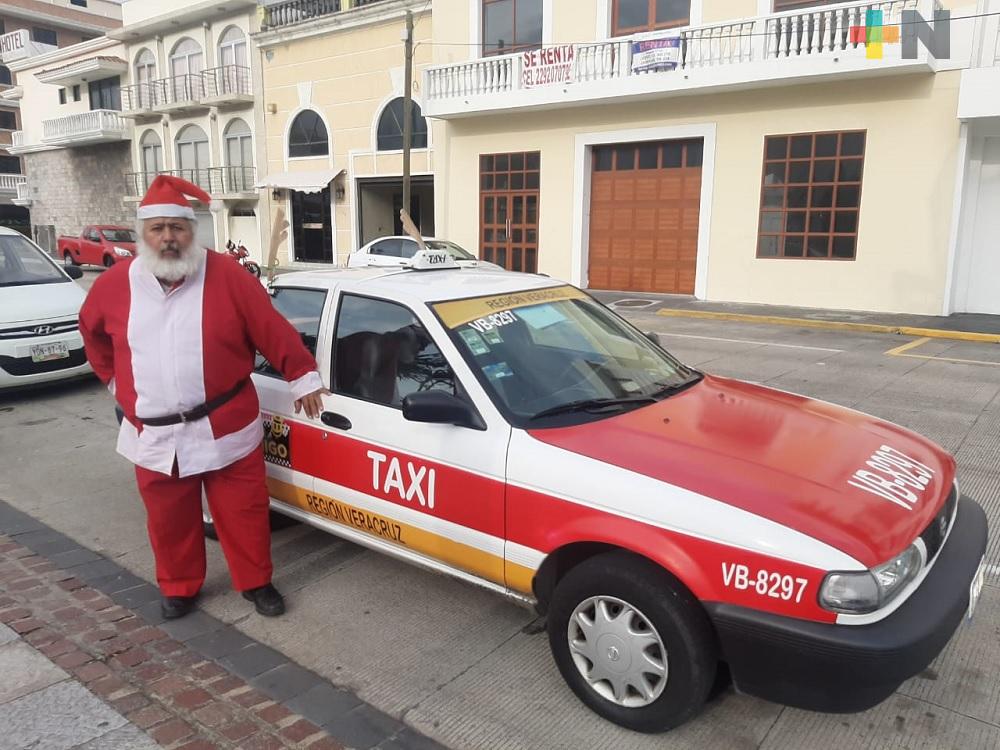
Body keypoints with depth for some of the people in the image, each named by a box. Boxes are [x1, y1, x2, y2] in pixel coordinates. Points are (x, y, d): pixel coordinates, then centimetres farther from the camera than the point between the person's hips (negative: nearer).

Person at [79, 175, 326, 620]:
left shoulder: (227, 276, -10)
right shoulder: (115, 283, 0)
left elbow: (274, 331, -7)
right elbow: (92, 332, 20)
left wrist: (302, 377, -4)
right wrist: (115, 380, 18)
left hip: (225, 428, -2)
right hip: (154, 435, 3)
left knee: (242, 511, 8)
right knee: (169, 519, 16)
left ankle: (256, 582, 29)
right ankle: (179, 588, 38)